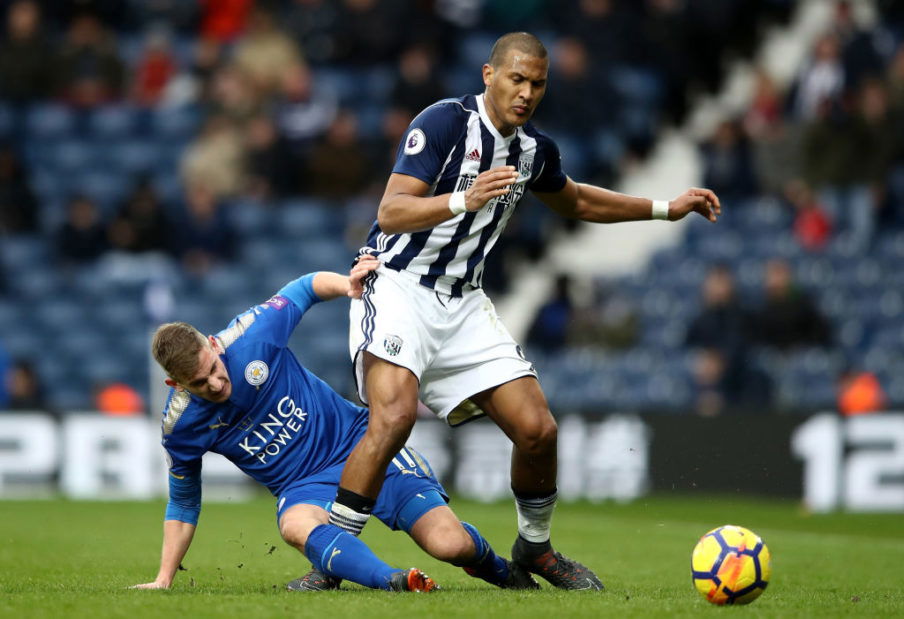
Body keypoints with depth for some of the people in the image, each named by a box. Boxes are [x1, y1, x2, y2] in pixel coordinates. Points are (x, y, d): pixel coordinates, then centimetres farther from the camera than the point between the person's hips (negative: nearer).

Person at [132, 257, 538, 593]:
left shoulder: (249, 337, -14)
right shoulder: (180, 426, -7)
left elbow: (305, 288, 4)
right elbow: (183, 503, 10)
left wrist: (347, 286, -17)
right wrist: (163, 579, 7)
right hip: (303, 487, 0)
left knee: (449, 543, -16)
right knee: (296, 526, -39)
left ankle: (496, 569, 20)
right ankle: (393, 581, -58)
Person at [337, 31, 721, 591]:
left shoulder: (534, 150, 8)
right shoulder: (444, 122, -14)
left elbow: (575, 202, 30)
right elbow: (390, 213, -23)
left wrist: (667, 208, 28)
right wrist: (464, 199, -39)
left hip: (463, 302, 7)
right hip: (398, 287, -6)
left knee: (537, 428, -2)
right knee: (394, 416, -29)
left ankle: (535, 547, 24)